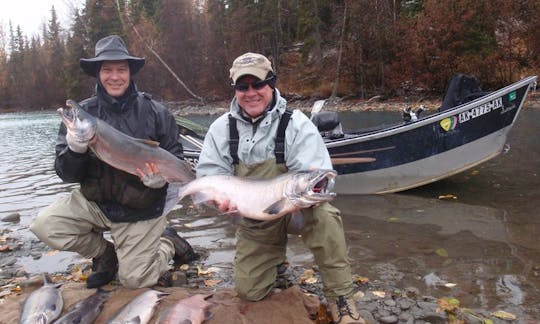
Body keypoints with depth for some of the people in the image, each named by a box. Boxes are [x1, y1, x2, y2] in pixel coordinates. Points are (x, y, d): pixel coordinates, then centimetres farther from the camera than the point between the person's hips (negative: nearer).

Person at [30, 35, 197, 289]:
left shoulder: (154, 111, -11)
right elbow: (67, 175, -7)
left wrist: (162, 177, -27)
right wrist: (75, 151, -29)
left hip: (139, 211, -3)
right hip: (95, 201, 3)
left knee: (133, 280, -1)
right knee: (45, 225, -18)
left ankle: (167, 242, 29)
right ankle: (105, 254, 9)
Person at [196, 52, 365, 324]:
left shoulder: (296, 124, -15)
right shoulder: (222, 128, -5)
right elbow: (207, 176, -7)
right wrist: (223, 198, -29)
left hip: (294, 209, -3)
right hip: (252, 222, 3)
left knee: (323, 215, -36)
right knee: (249, 291, 4)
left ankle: (340, 297, -18)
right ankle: (275, 258, 37)